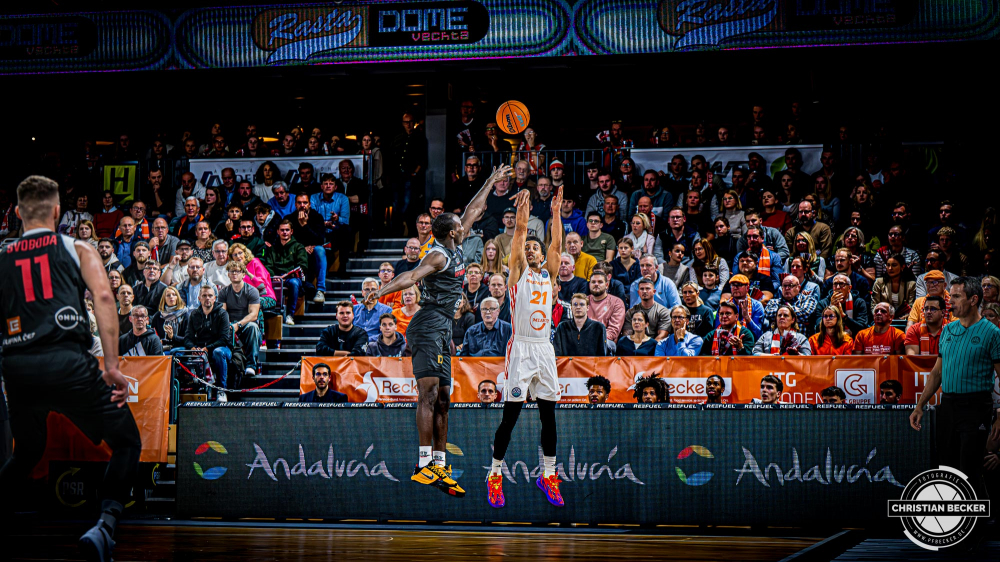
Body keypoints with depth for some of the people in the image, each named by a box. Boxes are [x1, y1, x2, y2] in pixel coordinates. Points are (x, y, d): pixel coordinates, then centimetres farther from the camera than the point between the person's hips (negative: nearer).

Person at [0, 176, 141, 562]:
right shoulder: (79, 250, 11)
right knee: (127, 443, 7)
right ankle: (105, 524, -14)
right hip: (67, 361, -4)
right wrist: (112, 367, -6)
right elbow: (103, 298, -5)